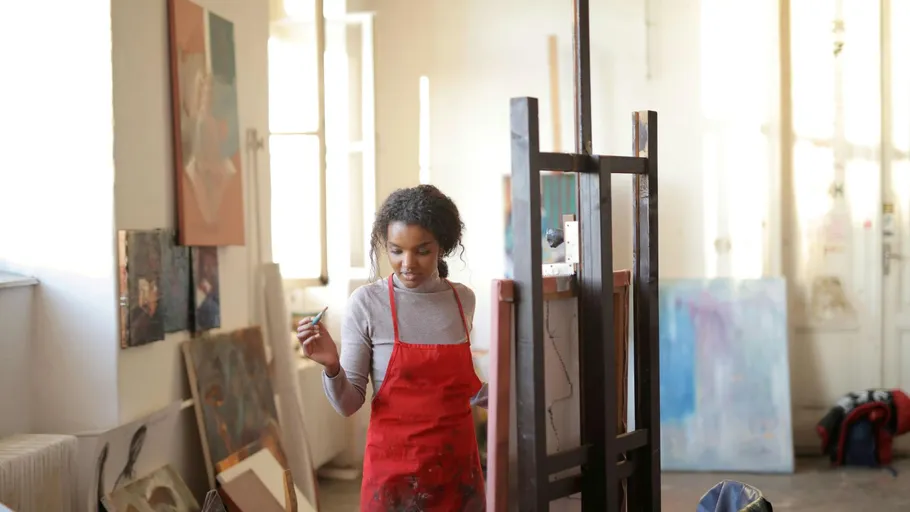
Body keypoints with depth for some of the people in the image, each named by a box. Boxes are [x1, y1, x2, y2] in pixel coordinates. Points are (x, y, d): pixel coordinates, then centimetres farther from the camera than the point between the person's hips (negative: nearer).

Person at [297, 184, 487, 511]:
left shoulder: (463, 299, 1)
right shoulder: (366, 302, -10)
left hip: (458, 465, 4)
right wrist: (332, 367, -25)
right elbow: (348, 404, -9)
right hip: (395, 469, -3)